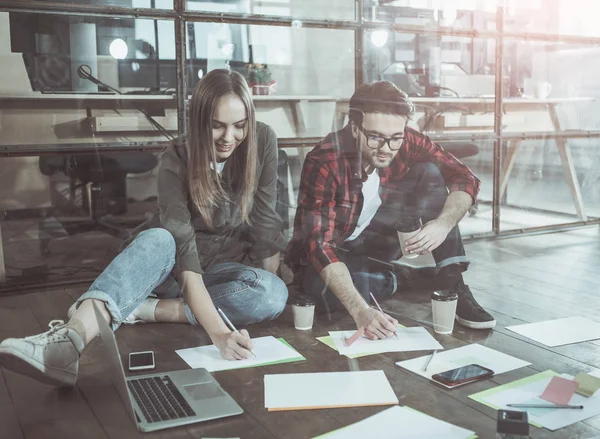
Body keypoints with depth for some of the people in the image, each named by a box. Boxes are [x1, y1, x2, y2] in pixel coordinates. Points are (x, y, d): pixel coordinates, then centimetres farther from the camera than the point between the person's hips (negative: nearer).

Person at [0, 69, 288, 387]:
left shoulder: (263, 142, -16)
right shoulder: (176, 161, -23)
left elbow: (265, 218, -7)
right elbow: (183, 248, -35)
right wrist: (218, 332, -47)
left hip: (224, 267, 2)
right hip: (172, 266, -2)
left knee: (275, 294, -32)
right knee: (158, 240, -38)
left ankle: (138, 310, -30)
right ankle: (71, 338, -61)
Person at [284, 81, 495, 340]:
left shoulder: (408, 143, -17)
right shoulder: (324, 163, -30)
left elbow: (466, 180, -13)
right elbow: (321, 244, -35)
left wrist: (444, 224, -34)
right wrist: (360, 310, -47)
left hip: (376, 240, 4)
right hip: (326, 254, -4)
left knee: (429, 173, -15)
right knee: (329, 291, -38)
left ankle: (450, 281, -15)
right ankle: (402, 279, -8)